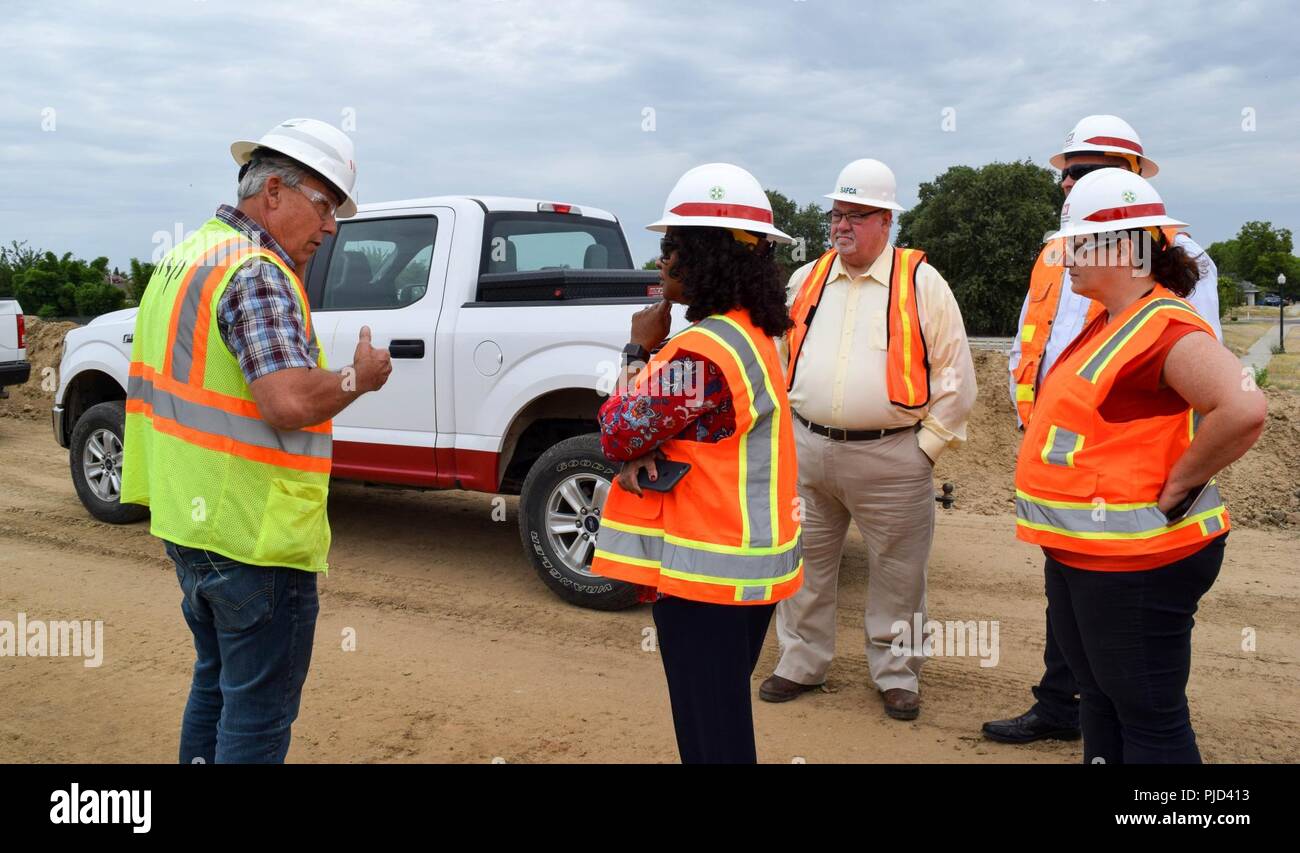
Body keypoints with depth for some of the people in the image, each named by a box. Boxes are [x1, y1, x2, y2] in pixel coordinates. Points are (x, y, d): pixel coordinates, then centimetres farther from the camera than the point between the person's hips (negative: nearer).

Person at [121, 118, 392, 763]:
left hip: (189, 519, 10)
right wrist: (361, 377, -14)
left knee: (216, 684, 24)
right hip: (254, 539, -10)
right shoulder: (257, 273, -19)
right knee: (258, 712, 3)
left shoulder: (187, 257, 13)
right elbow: (290, 401, -30)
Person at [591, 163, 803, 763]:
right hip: (744, 562, 10)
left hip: (704, 570, -10)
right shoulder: (750, 334, 9)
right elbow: (665, 417, 9)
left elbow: (617, 435, -13)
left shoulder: (701, 352, -23)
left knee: (710, 737, 3)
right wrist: (641, 455, -12)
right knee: (725, 721, 22)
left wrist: (639, 348, -2)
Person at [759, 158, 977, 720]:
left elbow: (955, 373, -1)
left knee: (897, 571, 6)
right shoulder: (805, 281, 11)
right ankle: (802, 663, 28)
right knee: (804, 561, 12)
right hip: (806, 449, 4)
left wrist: (928, 443, -5)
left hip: (891, 458, -3)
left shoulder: (921, 283, -2)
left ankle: (896, 673, 24)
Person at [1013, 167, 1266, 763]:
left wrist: (1176, 487, -22)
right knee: (1098, 696, 20)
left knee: (1147, 715, 2)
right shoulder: (1106, 325, 12)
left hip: (1135, 559, -10)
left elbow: (1243, 409, -33)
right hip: (1076, 552, 10)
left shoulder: (1165, 326, -19)